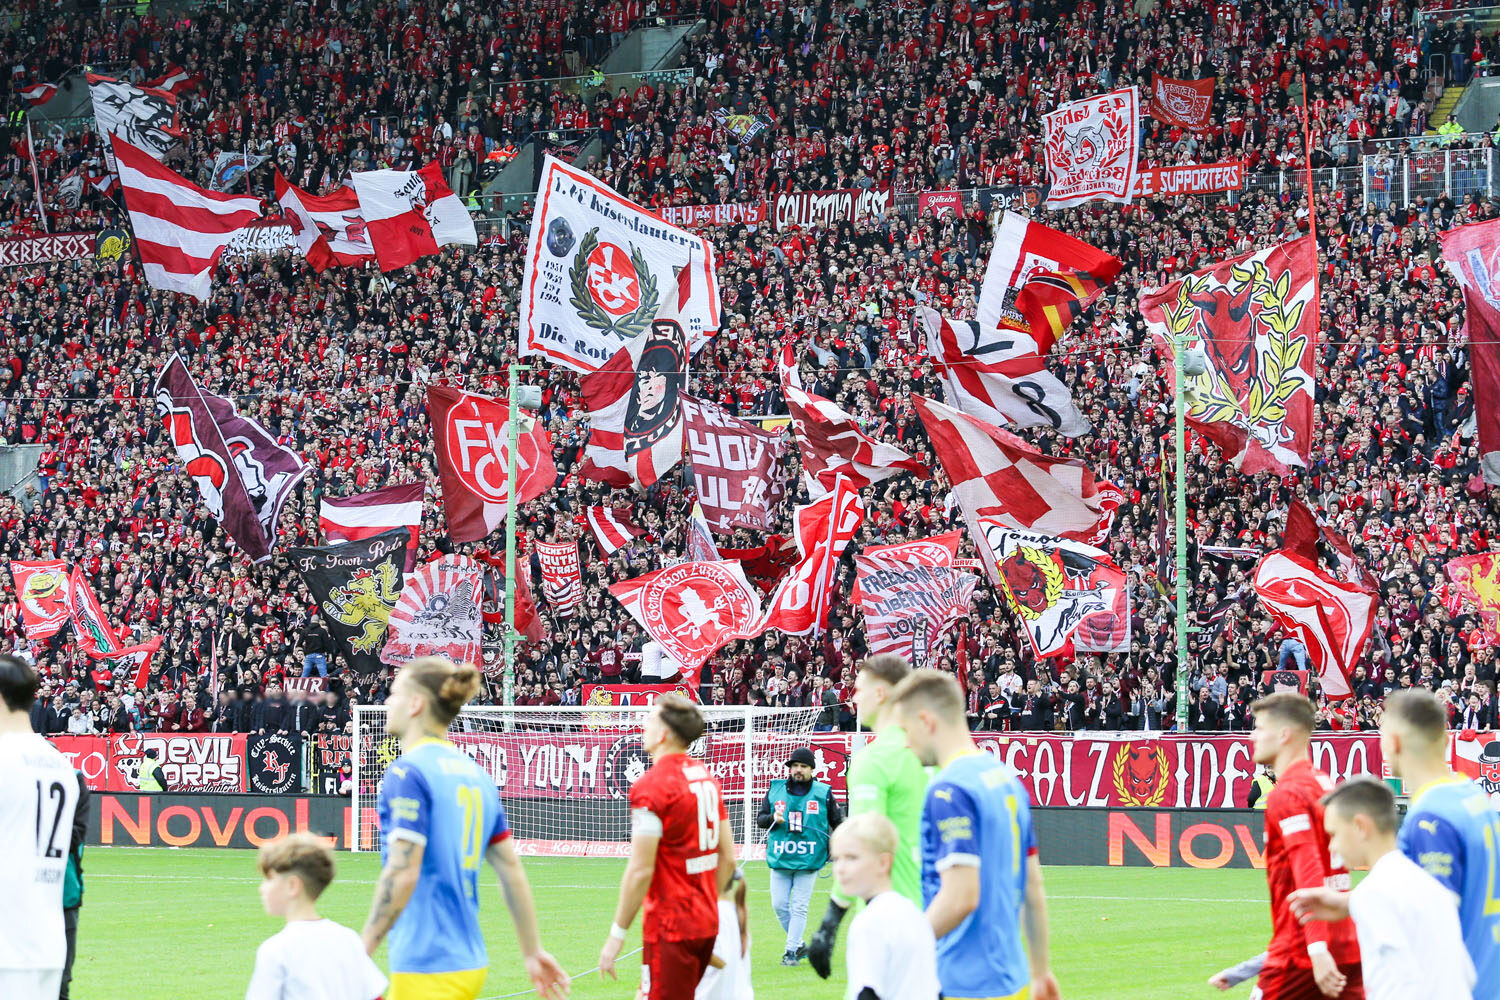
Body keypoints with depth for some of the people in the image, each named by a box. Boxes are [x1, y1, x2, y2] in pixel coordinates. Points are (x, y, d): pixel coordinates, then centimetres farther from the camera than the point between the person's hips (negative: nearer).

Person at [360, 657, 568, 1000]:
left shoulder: (407, 772, -11)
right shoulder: (475, 774, 13)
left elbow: (402, 873, -19)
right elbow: (511, 869, 14)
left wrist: (360, 953, -16)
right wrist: (533, 952, 20)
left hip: (427, 972, -8)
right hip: (470, 962, 8)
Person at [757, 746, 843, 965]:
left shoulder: (823, 793, 3)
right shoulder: (775, 790, 7)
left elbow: (837, 822, 11)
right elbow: (760, 819, 9)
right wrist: (773, 819, -12)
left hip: (808, 861, -2)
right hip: (780, 859, 2)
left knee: (799, 907, -4)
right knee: (779, 905, 1)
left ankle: (792, 951, 2)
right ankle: (799, 945, 17)